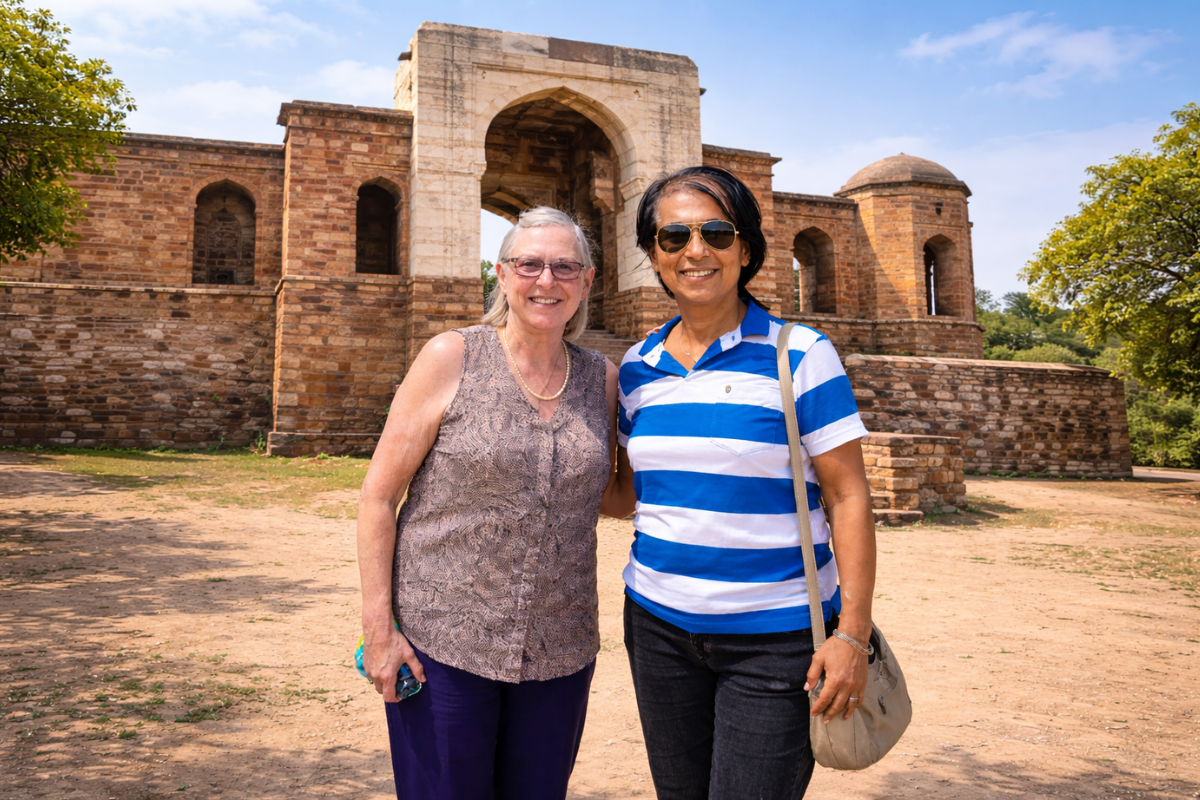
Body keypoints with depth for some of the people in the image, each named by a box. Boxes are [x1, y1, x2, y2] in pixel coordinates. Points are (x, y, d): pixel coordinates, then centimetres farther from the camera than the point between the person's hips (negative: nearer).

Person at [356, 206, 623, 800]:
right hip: (442, 641, -3)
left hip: (559, 651, 4)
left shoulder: (602, 379, 3)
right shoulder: (451, 358, -7)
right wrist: (378, 628, -9)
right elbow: (379, 495, -6)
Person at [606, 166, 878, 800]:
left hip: (774, 636, -4)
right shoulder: (638, 367, 5)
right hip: (658, 625, 5)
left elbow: (848, 497, -9)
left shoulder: (801, 356, -9)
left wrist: (852, 633, -13)